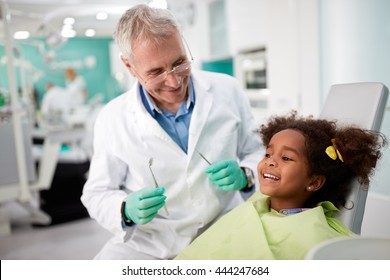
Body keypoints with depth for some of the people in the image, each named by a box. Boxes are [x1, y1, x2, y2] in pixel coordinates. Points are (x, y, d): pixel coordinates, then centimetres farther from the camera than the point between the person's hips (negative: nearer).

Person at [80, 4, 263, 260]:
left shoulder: (228, 90, -3)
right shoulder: (112, 119, -6)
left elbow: (259, 152, 8)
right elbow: (98, 193, 2)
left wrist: (244, 175, -15)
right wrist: (127, 211, -20)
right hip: (149, 244, 2)